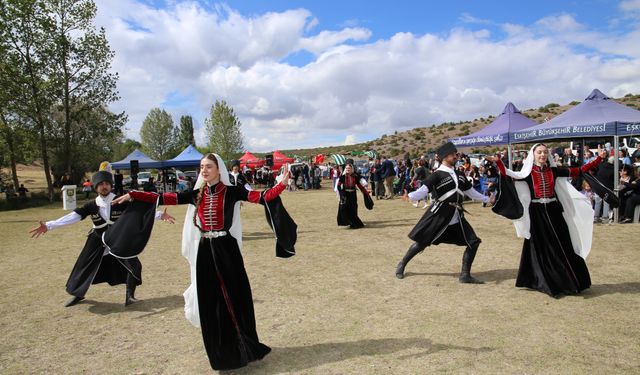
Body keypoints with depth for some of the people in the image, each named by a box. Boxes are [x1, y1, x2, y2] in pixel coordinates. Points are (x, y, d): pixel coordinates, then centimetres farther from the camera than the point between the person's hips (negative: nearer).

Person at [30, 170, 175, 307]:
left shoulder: (121, 202, -14)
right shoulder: (91, 205, -9)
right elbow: (73, 216, -12)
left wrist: (160, 215, -31)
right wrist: (48, 225, -20)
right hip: (97, 243, 2)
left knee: (134, 266, -12)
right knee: (83, 267, 10)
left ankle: (129, 296, 7)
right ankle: (78, 294, 37)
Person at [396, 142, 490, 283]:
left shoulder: (460, 175, 12)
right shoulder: (437, 175, -11)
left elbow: (471, 192, 23)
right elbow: (423, 191, -21)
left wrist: (488, 199, 29)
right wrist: (410, 196, -40)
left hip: (457, 218, 7)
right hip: (439, 216, -6)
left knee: (473, 242, 0)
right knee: (421, 243, 1)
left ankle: (465, 275, 12)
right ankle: (402, 265, 23)